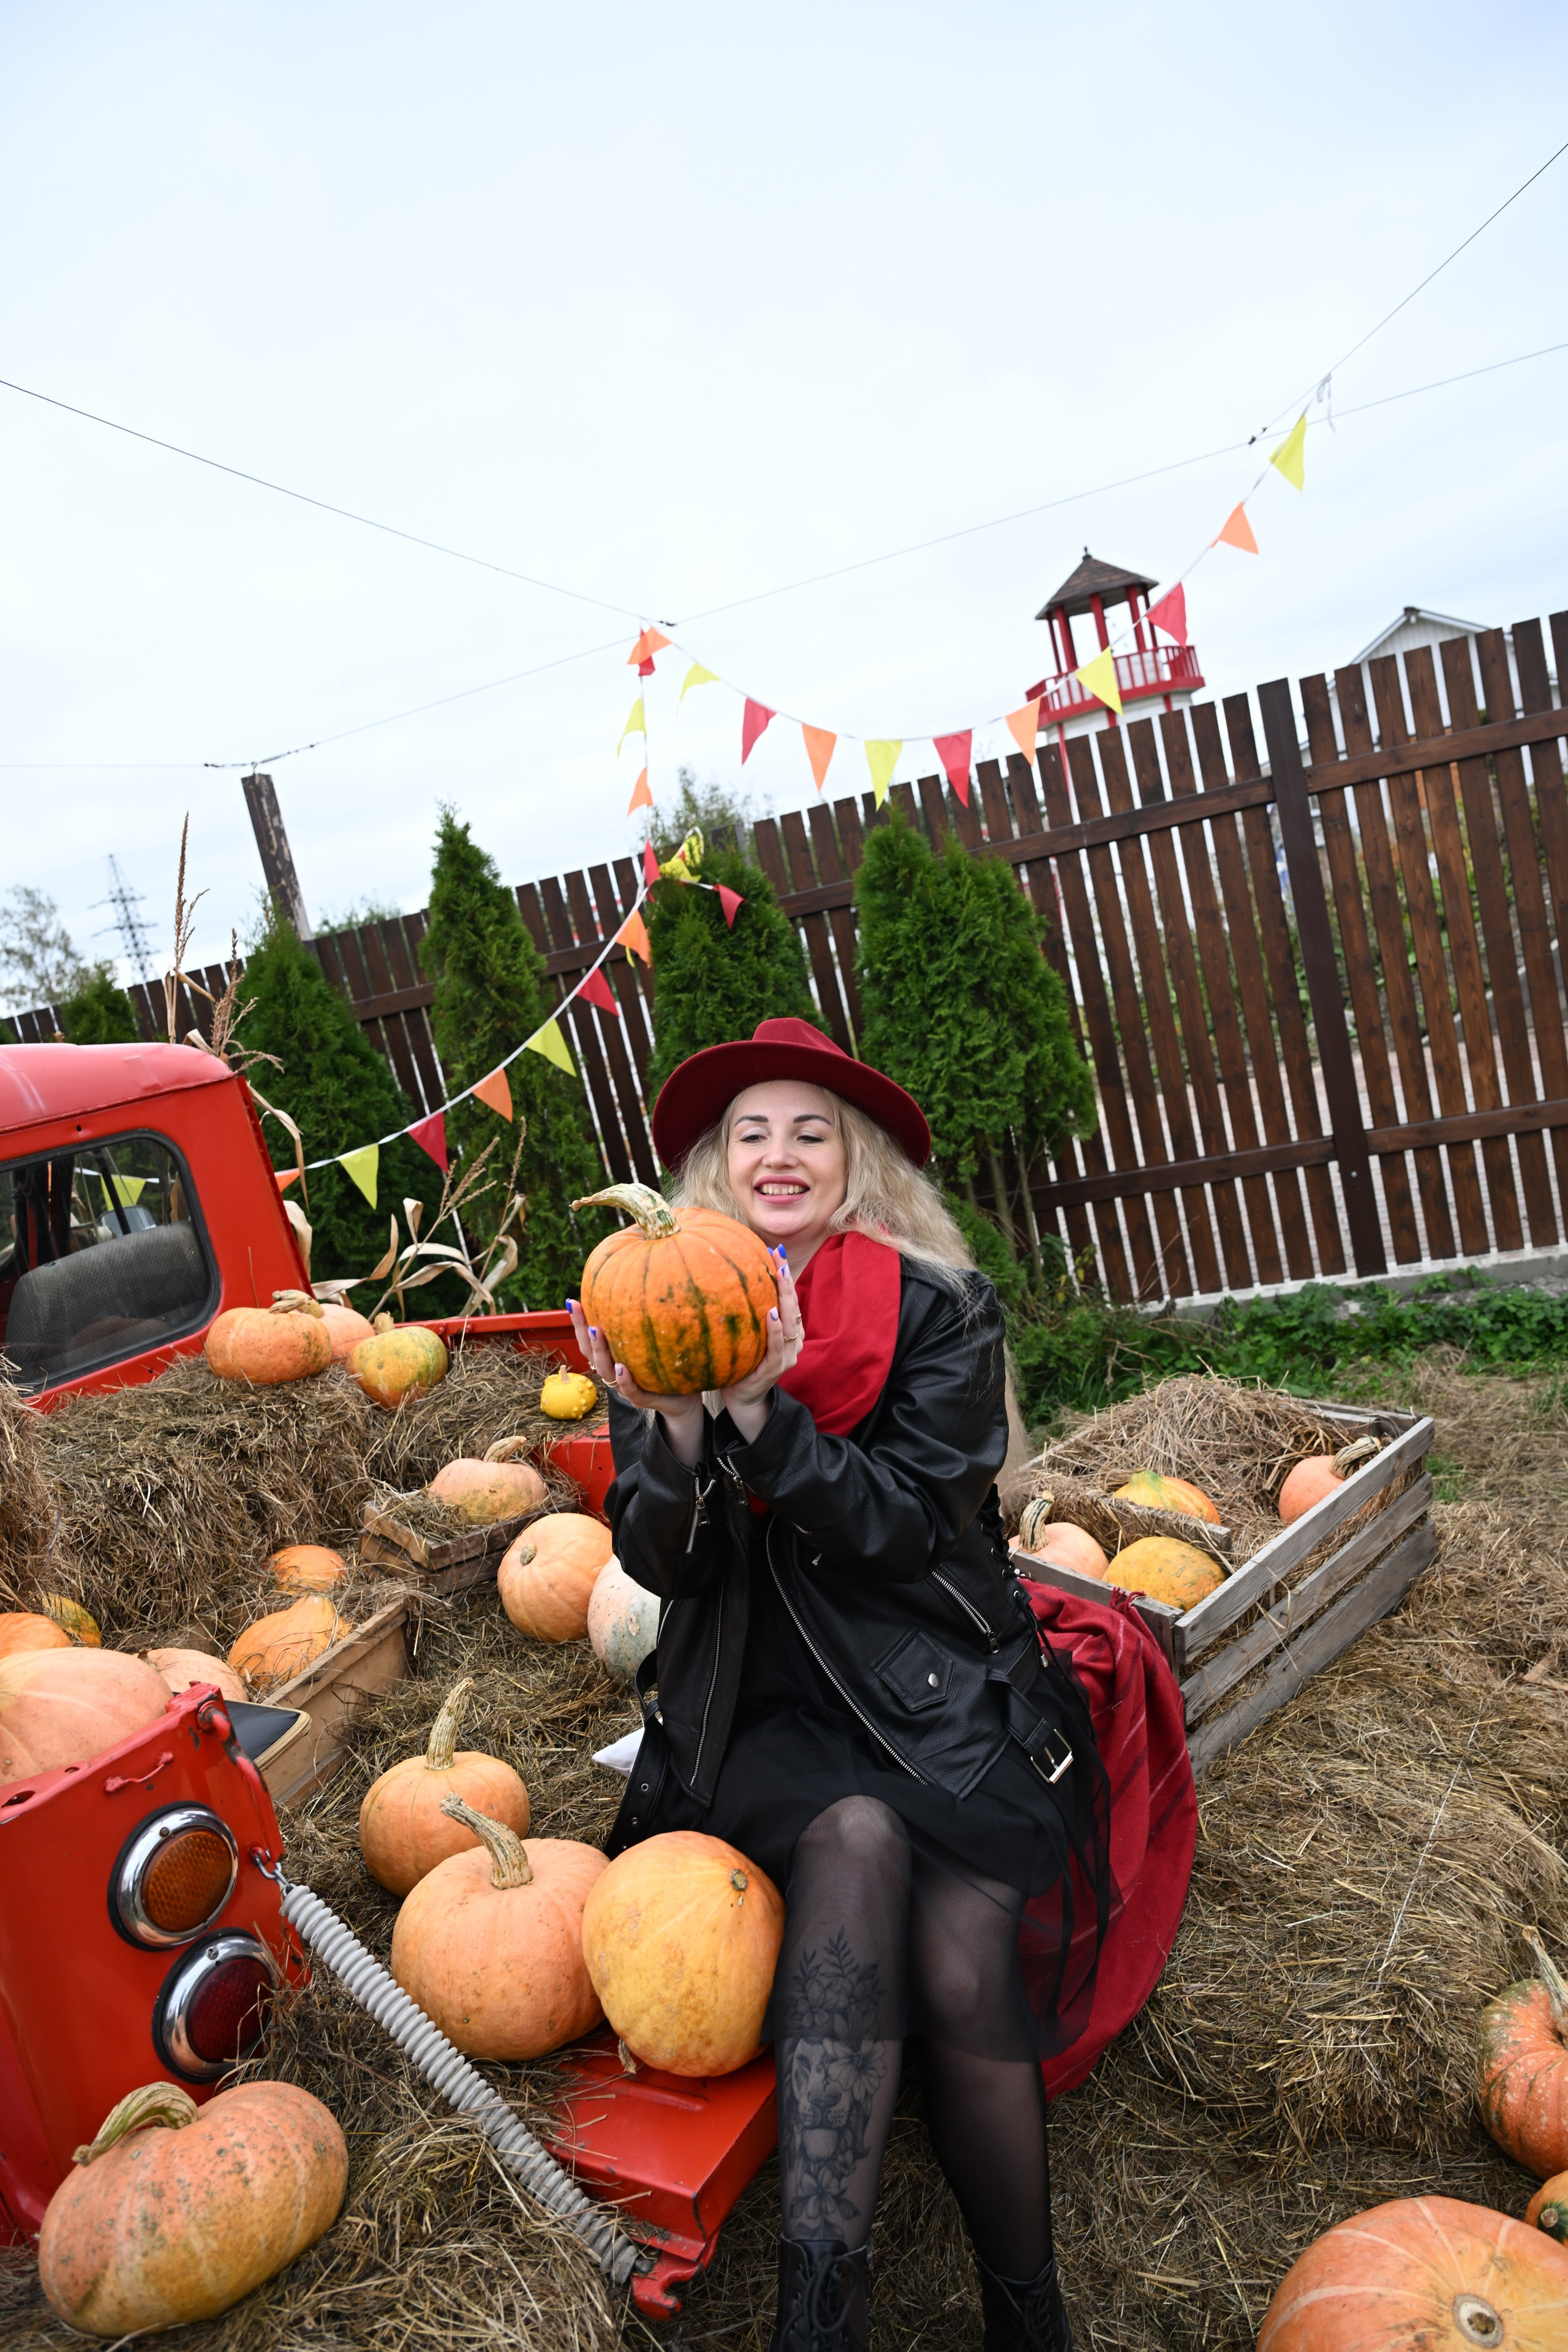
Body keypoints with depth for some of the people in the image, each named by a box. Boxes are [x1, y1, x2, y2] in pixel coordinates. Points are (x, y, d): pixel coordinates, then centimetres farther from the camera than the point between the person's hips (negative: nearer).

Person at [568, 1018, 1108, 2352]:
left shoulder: (941, 1311, -1)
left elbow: (906, 1528, -11)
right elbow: (661, 1565, -1)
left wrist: (762, 1409, -25)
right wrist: (673, 1424, -21)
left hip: (944, 1695, 0)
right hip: (764, 1714, 1)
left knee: (960, 1964, -24)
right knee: (857, 1838, -31)